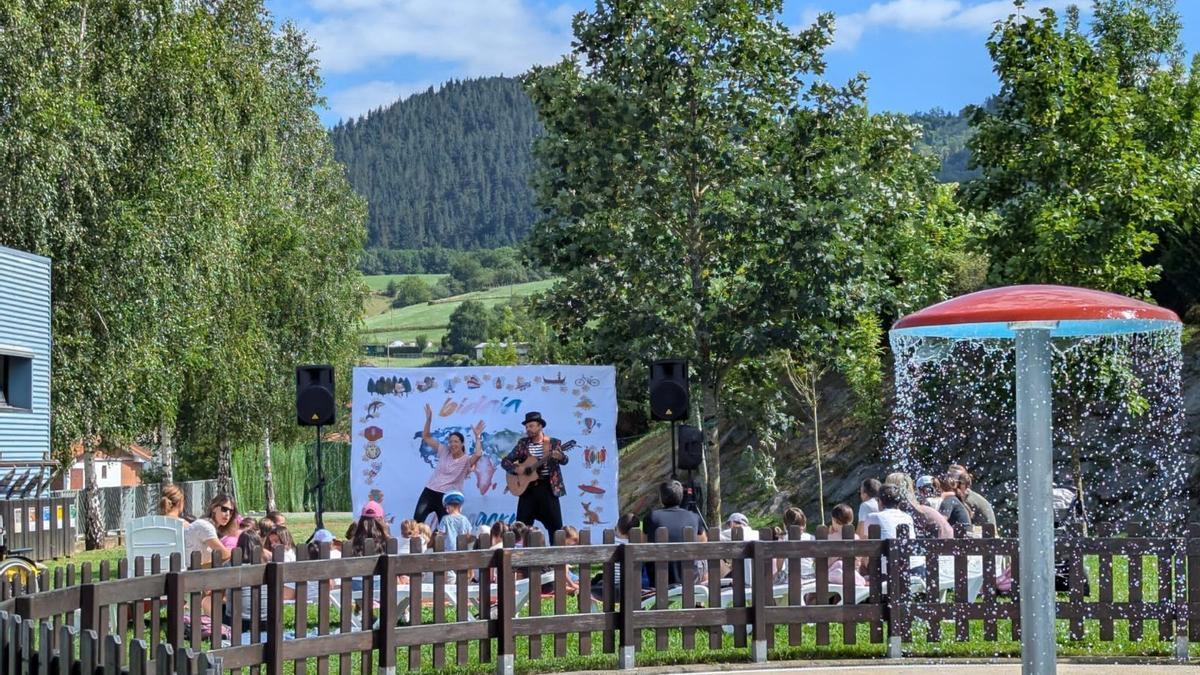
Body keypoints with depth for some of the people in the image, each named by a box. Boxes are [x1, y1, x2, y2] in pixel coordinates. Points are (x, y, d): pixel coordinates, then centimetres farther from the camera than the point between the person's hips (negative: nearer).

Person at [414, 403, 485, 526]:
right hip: (430, 491, 3)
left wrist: (477, 436, -21)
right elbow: (426, 437, 6)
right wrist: (429, 419, -6)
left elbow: (478, 454, -30)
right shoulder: (444, 451, 5)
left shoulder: (466, 460, -6)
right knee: (416, 521, -8)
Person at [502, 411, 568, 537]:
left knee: (555, 525, -4)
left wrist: (560, 457, -35)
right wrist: (516, 469, -13)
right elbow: (505, 461, 7)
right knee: (522, 525, -1)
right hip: (527, 487, 2)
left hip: (548, 487, -2)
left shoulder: (554, 443, 1)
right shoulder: (523, 443, 7)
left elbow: (564, 461, -12)